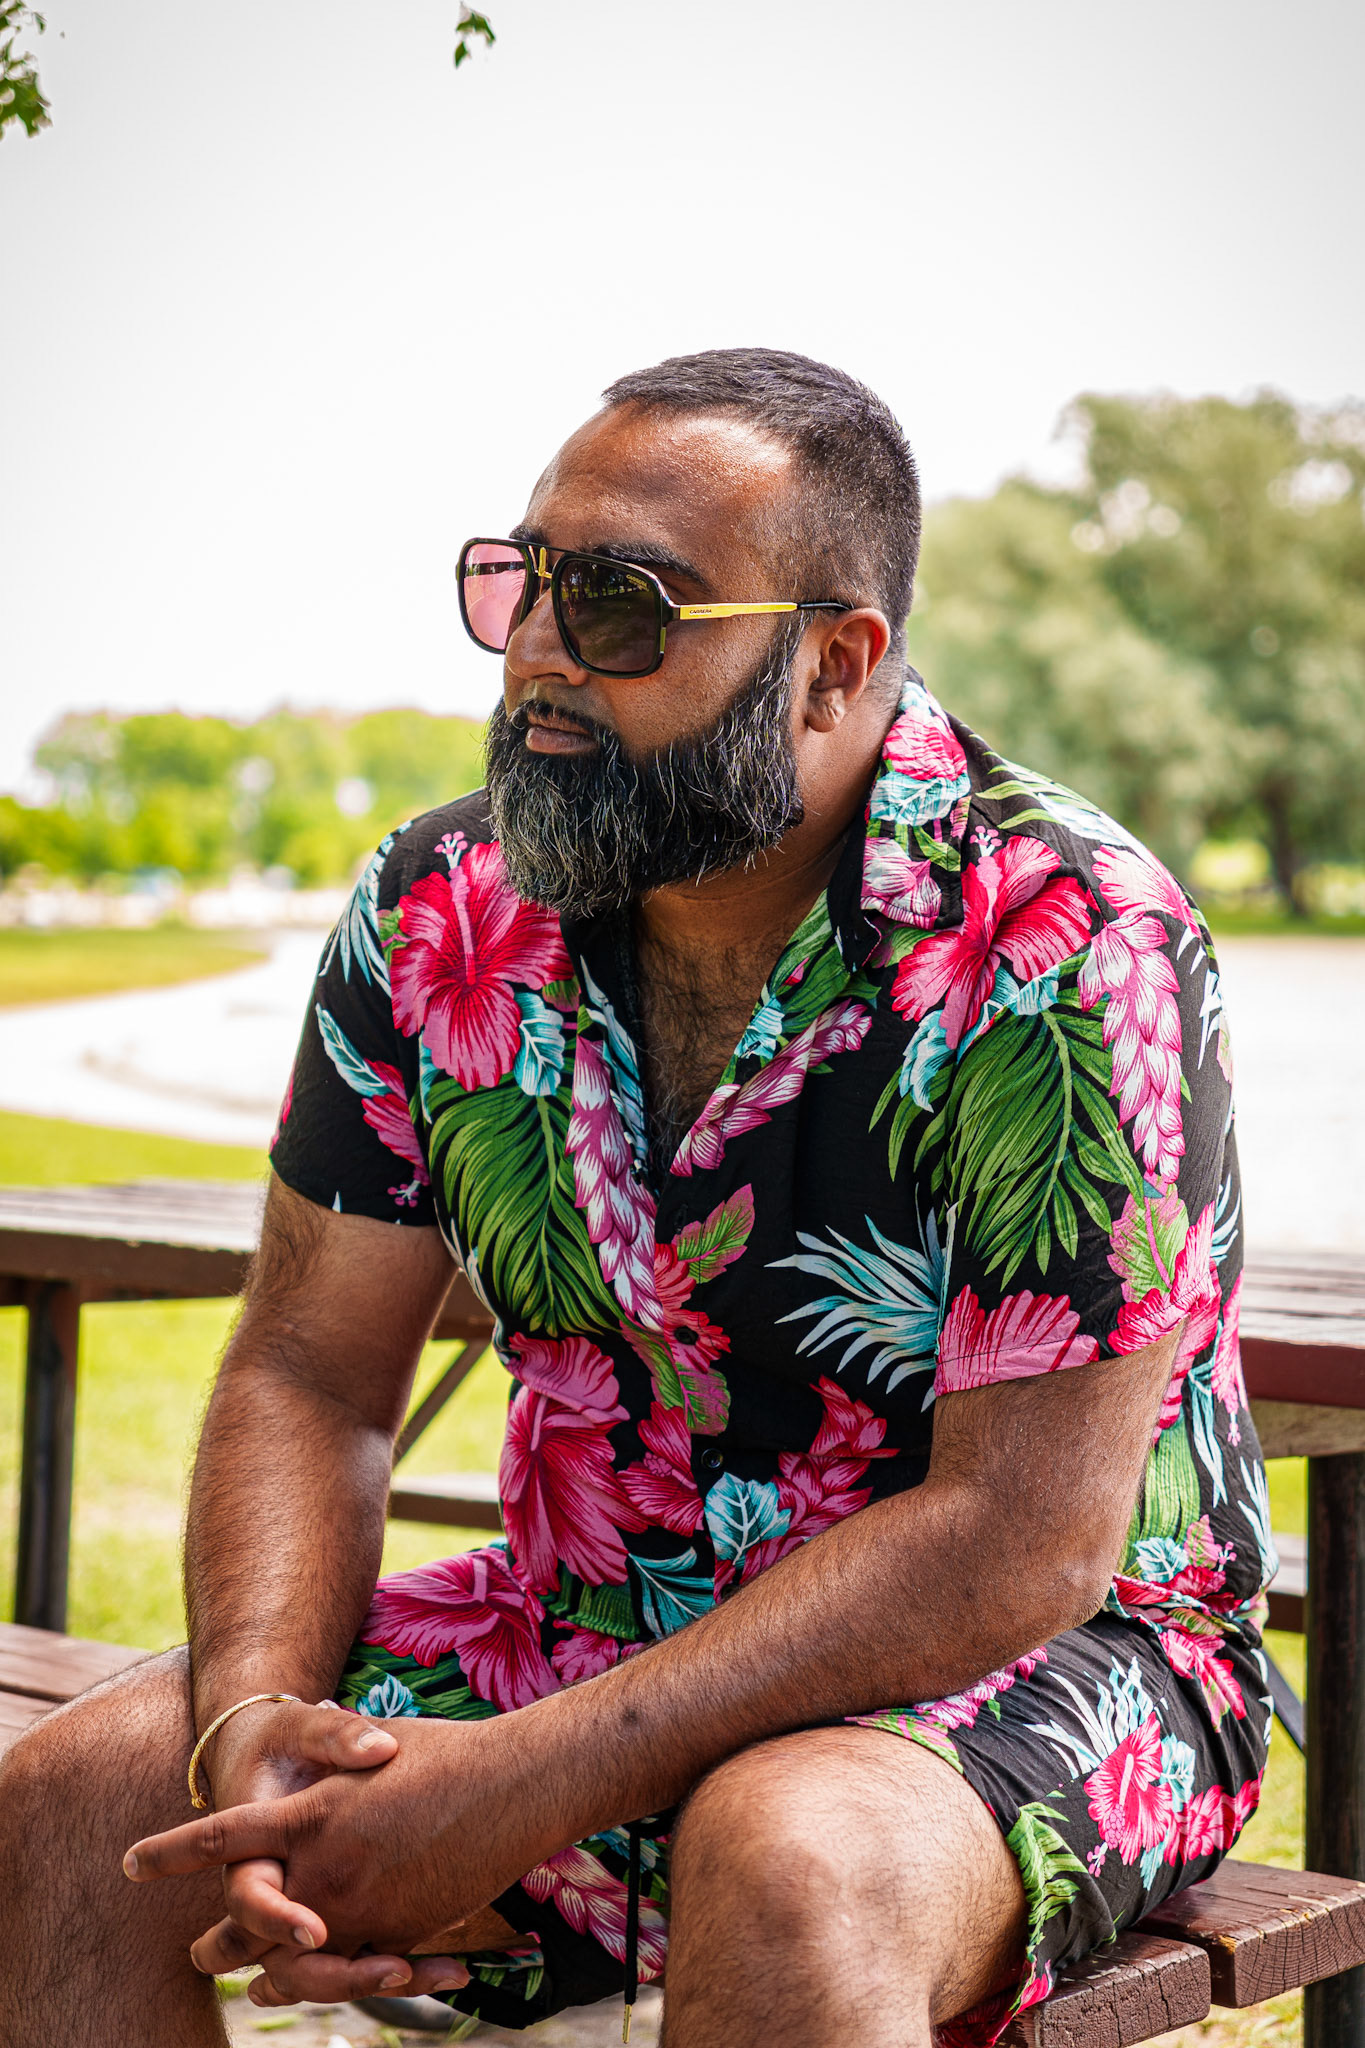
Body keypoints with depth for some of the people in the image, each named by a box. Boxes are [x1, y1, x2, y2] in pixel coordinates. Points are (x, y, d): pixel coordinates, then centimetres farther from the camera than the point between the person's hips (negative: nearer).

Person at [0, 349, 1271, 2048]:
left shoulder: (1071, 948, -21)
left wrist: (520, 1789, -28)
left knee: (784, 1873, -37)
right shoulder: (439, 917, -3)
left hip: (1039, 1660, -4)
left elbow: (1023, 1540, -23)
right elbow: (310, 1375, 1)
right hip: (598, 1630, 5)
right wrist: (255, 1730, -20)